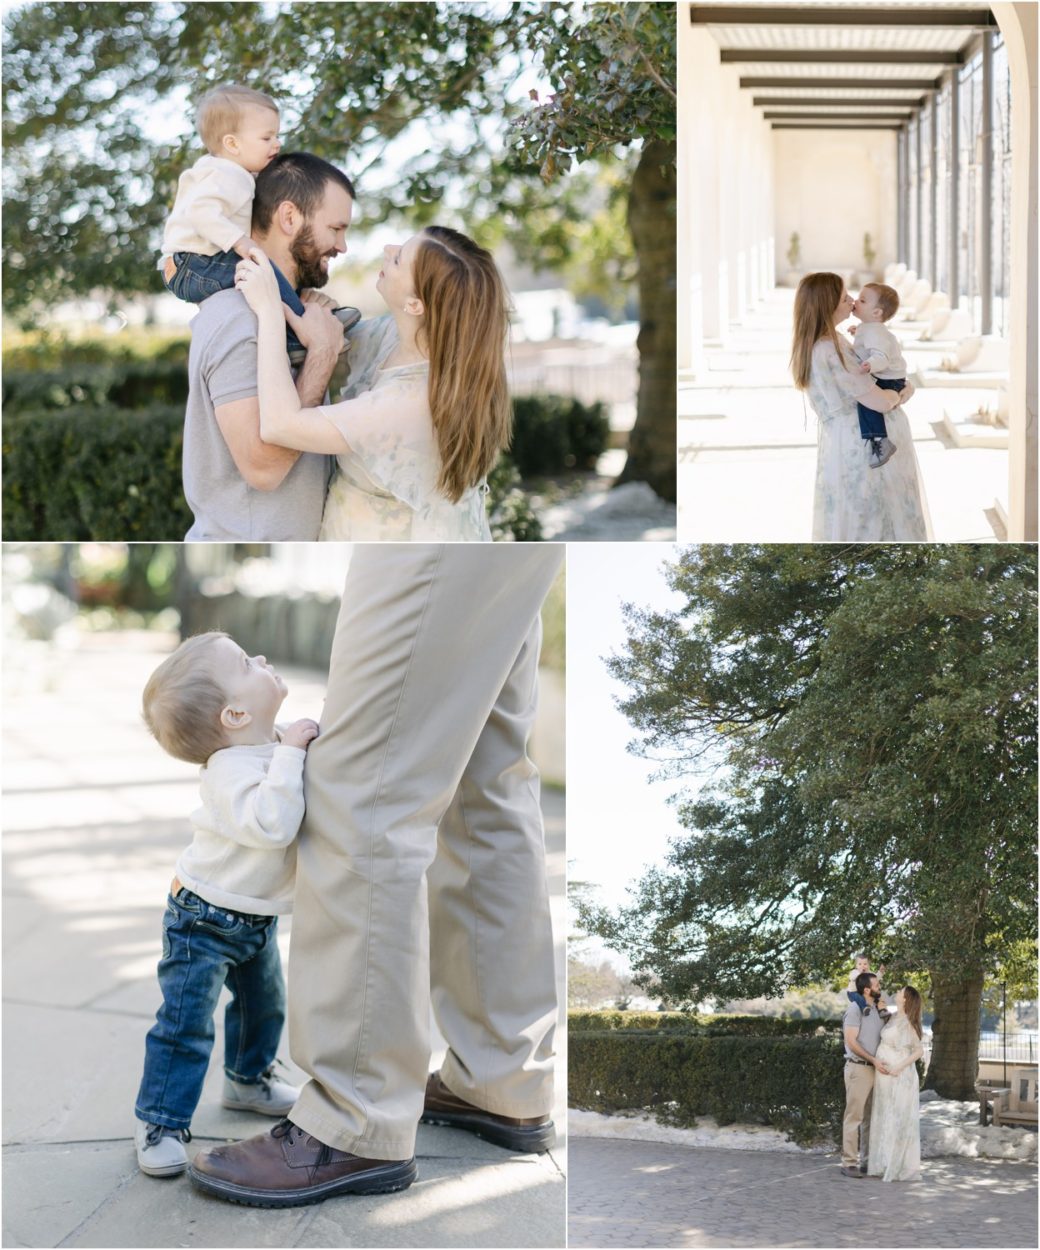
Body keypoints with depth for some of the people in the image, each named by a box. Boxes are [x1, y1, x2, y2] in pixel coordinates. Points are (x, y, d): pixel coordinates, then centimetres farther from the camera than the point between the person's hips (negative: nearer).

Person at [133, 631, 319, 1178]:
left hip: (258, 918, 9)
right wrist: (290, 755, -46)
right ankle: (160, 1123, 3)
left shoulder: (282, 745, -6)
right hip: (204, 921, -9)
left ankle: (248, 1079, 48)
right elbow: (270, 822, -48)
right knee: (185, 1024, -8)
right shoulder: (231, 772, -33)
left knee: (264, 1004, 25)